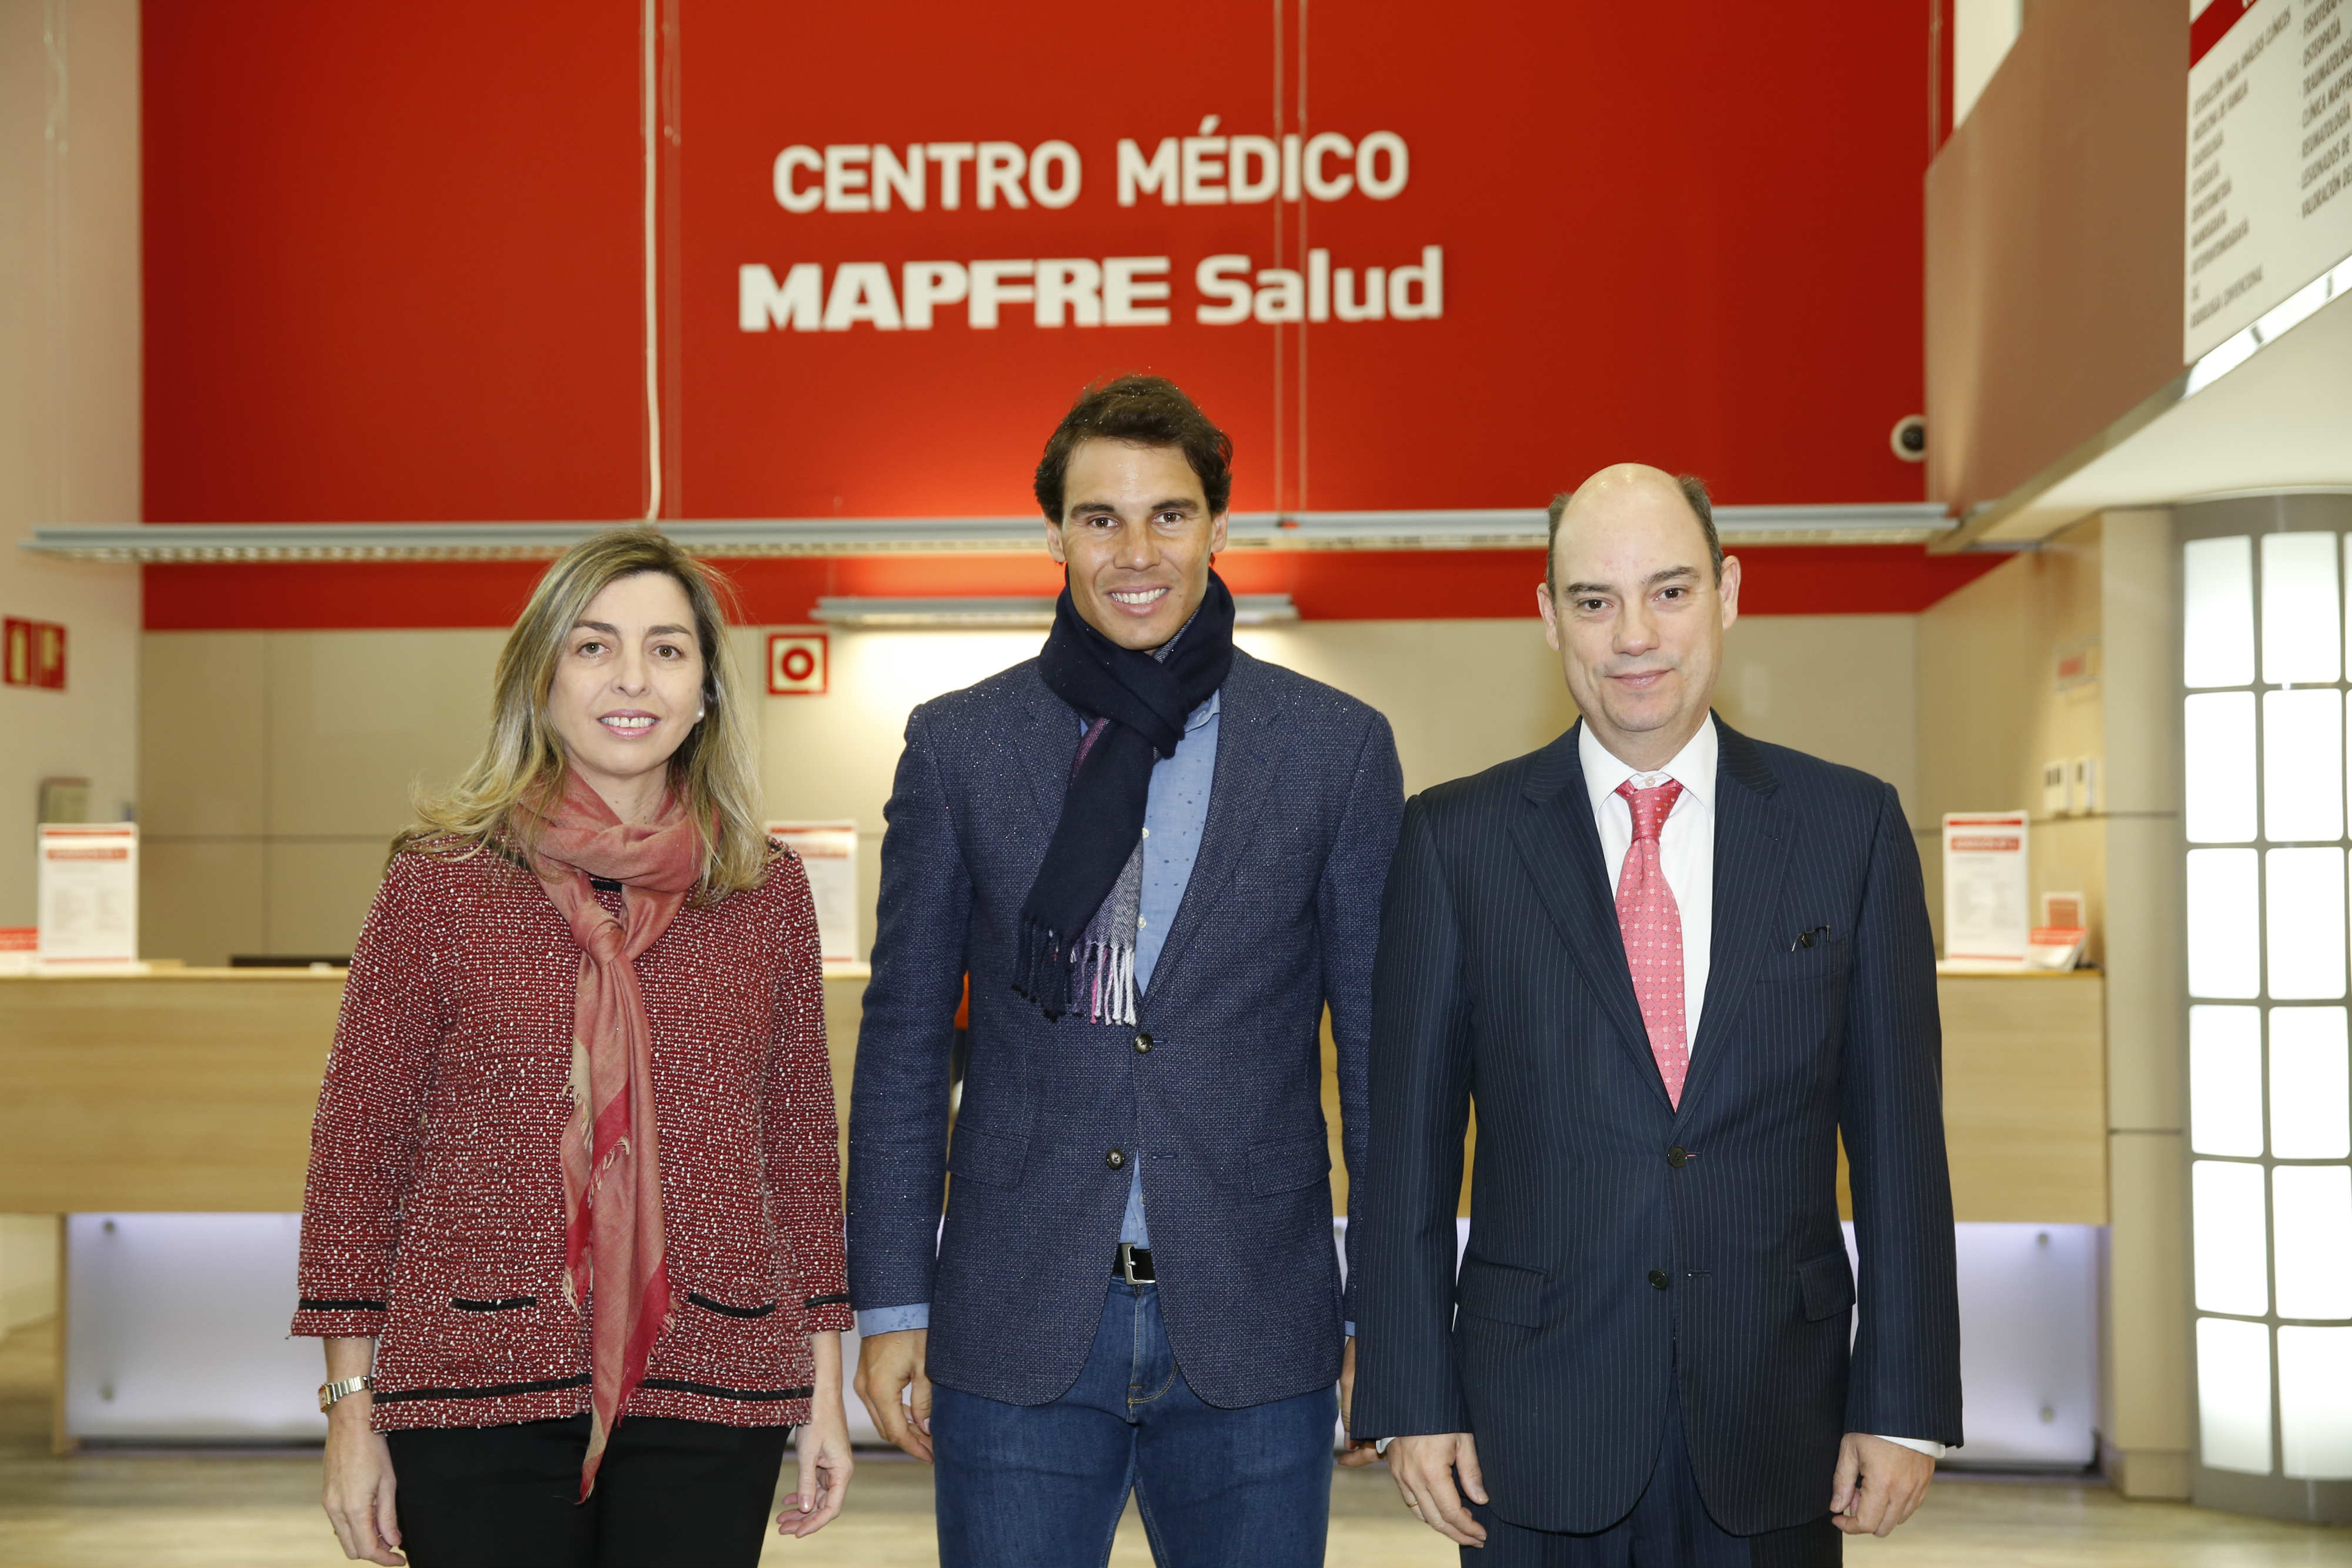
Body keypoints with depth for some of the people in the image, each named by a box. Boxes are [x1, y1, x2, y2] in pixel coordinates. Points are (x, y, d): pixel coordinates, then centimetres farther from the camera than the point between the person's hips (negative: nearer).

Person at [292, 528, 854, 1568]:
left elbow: (800, 1141, 10)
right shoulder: (439, 881, -1)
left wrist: (824, 1386, 10)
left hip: (710, 1403, 2)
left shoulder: (768, 891, 6)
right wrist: (352, 1410, -1)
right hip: (479, 1398, -2)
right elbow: (358, 1147, 1)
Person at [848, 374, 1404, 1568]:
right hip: (1018, 1327, 0)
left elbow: (1380, 1042, 4)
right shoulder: (957, 745, 3)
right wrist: (892, 1303, 4)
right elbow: (904, 1042, 7)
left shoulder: (1337, 748, 2)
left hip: (1254, 1332, 0)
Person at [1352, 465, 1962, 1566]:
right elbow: (1406, 1142, 1)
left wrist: (1904, 1405, -1)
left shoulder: (1851, 827, 2)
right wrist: (1413, 1399, -3)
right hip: (1538, 1434, -1)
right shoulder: (1455, 839, 0)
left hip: (1775, 1434, 1)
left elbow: (1899, 1136, 2)